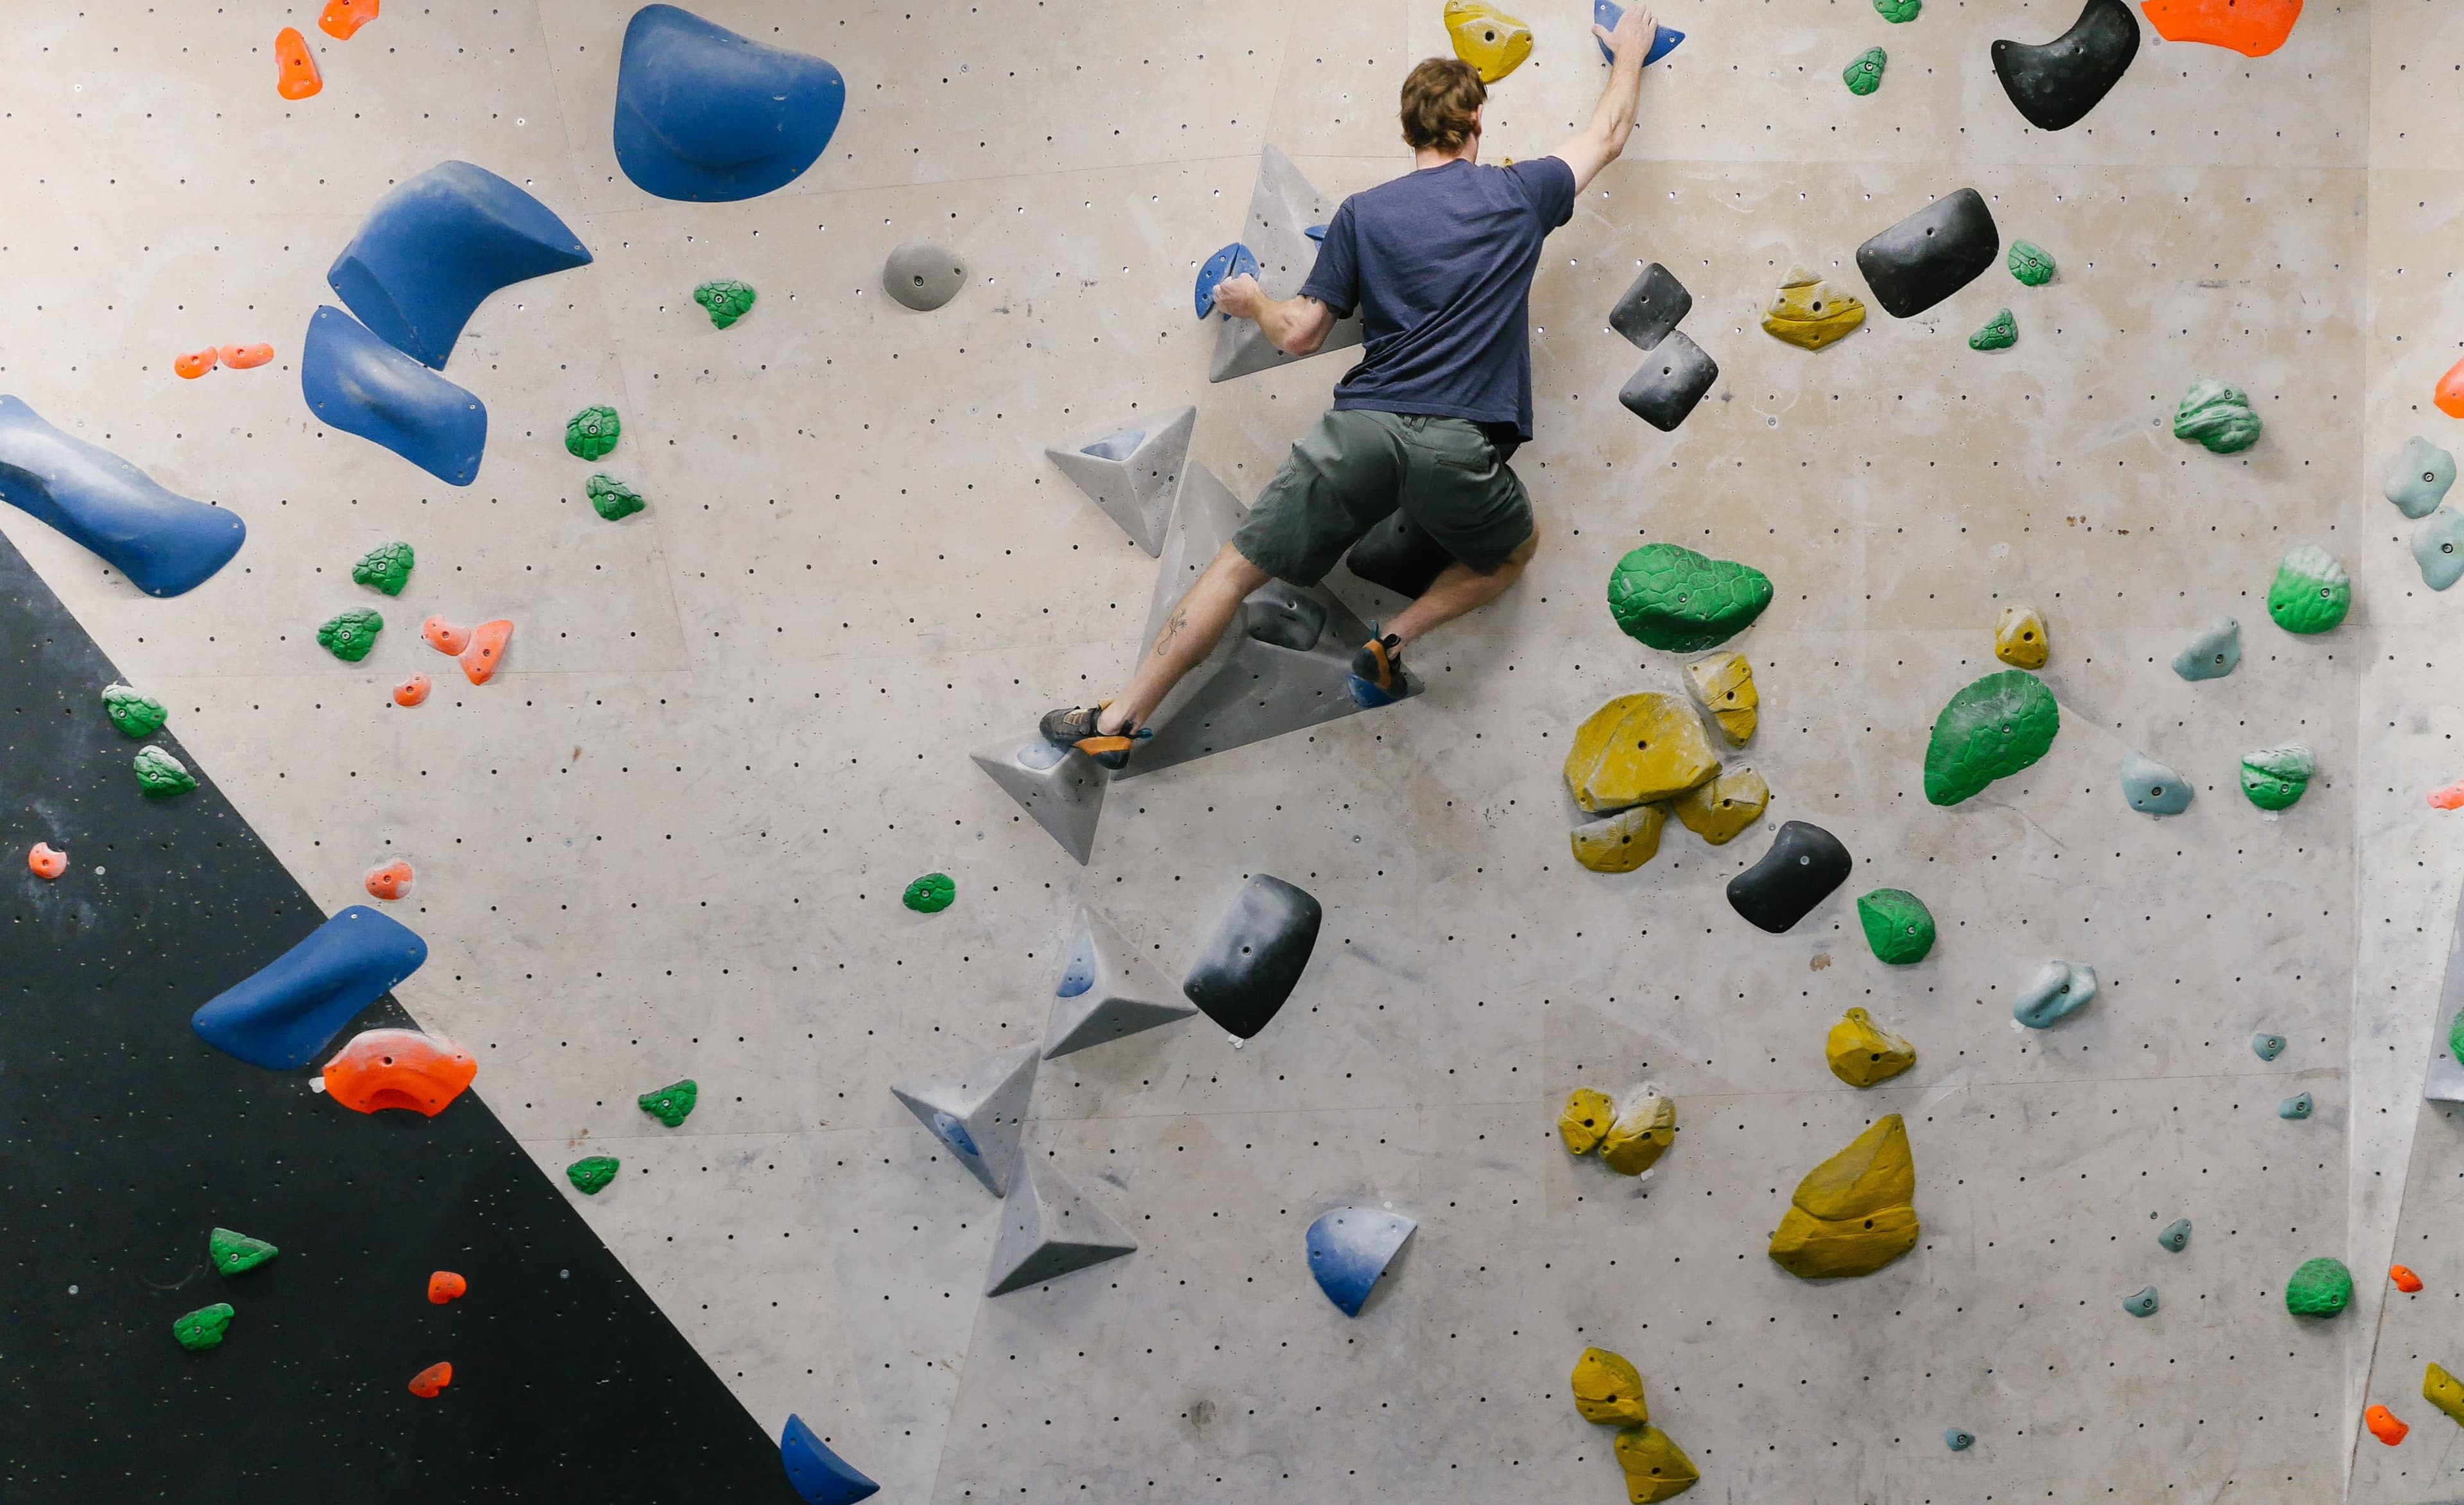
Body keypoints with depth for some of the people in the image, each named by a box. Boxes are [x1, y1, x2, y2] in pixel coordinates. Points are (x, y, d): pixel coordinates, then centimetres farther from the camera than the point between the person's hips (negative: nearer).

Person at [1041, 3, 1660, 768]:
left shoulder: (1363, 212, 8)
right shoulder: (1518, 196, 10)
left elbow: (1300, 335, 6)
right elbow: (1608, 137, 28)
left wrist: (1252, 301, 27)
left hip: (1362, 426, 0)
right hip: (1460, 446, 0)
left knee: (1240, 564, 9)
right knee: (1515, 551, 31)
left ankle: (1120, 720, 8)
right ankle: (1392, 642, 12)